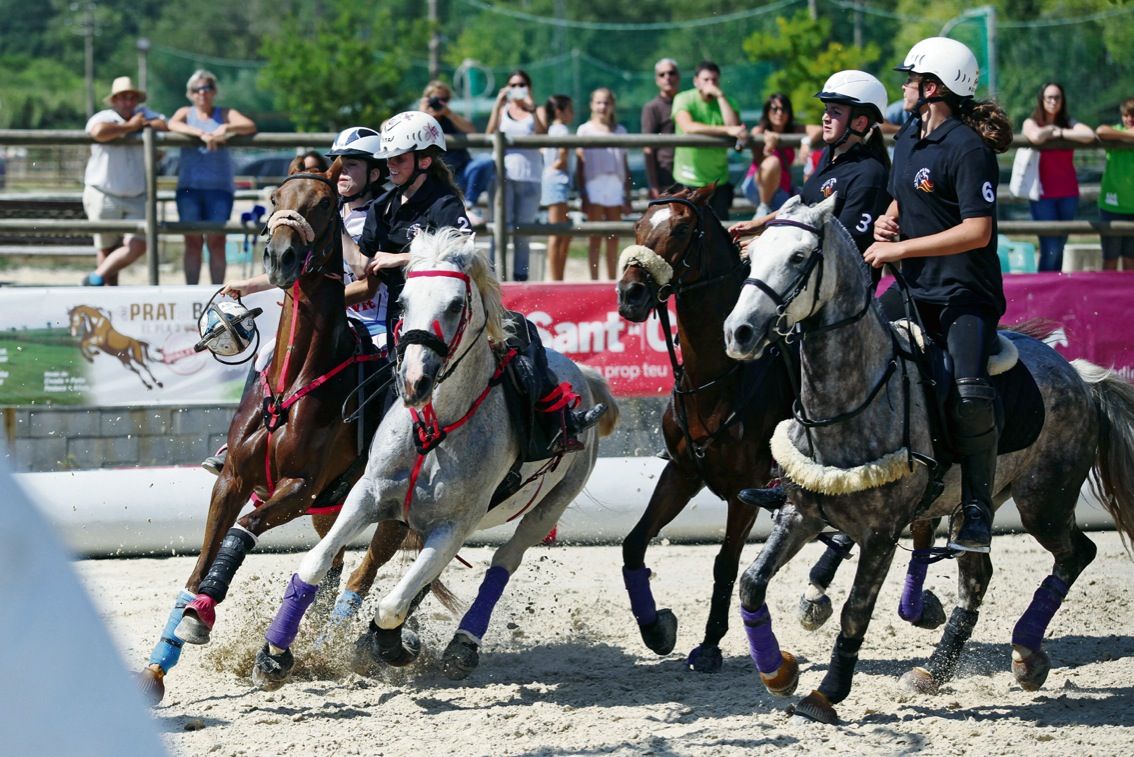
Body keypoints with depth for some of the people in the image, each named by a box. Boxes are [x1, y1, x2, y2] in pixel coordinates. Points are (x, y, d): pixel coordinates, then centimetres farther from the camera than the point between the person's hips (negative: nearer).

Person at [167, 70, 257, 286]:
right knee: (192, 241, -3)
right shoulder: (186, 113, 13)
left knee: (216, 241, -5)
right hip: (189, 185, 0)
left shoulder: (225, 114, 13)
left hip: (219, 185, 0)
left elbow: (250, 126, -2)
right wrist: (202, 134, -24)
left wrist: (226, 128, -20)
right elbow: (173, 124, -10)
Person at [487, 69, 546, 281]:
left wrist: (532, 108, -14)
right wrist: (498, 104, -9)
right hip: (503, 174, 0)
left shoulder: (536, 112, 10)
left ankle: (520, 277, 6)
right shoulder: (502, 110, 13)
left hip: (529, 178, 0)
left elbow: (543, 134, -8)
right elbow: (490, 133, -3)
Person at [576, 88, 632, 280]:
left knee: (613, 239, 4)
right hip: (594, 186, -3)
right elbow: (580, 165, 3)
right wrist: (582, 194, -5)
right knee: (596, 236, -5)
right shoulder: (585, 130, 5)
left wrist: (627, 195, 10)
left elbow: (625, 165, 15)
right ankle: (594, 280, -5)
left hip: (615, 187, 3)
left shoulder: (620, 131, 13)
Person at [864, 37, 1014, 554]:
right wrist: (886, 222, 6)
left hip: (966, 296, -9)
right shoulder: (908, 138, 13)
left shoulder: (969, 149, -14)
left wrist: (901, 249, -20)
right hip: (915, 293, 9)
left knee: (969, 394, -29)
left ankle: (977, 512, -20)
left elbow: (977, 232, -22)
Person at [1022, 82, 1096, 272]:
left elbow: (1089, 135, -12)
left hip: (1068, 194, 4)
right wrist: (1051, 129, -5)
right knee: (1050, 250, -11)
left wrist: (1060, 132, -10)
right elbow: (1036, 137, -23)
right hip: (1043, 194, -4)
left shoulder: (1068, 123, 8)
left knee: (1059, 248, 7)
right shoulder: (1031, 122, 1)